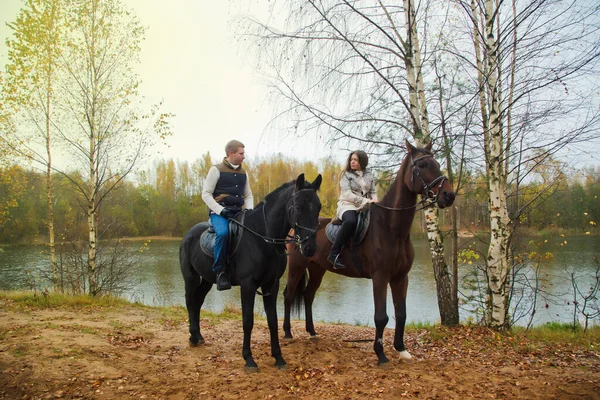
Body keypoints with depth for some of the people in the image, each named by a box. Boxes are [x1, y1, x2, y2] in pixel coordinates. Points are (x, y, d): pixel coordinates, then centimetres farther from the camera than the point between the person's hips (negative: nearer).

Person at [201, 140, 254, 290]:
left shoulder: (243, 173, 17)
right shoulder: (216, 170, 1)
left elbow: (248, 195, 23)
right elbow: (206, 194, -3)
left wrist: (249, 210, 1)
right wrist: (220, 210, -17)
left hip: (238, 213, 6)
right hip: (219, 212, -6)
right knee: (223, 233, -35)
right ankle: (220, 271, -25)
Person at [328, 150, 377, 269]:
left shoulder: (369, 175, 15)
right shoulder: (346, 175, 2)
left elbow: (373, 192, 17)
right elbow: (347, 194, -10)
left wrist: (374, 201, -6)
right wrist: (365, 201, -19)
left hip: (365, 206, 5)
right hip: (348, 205, -5)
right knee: (351, 221, -39)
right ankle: (333, 254, -34)